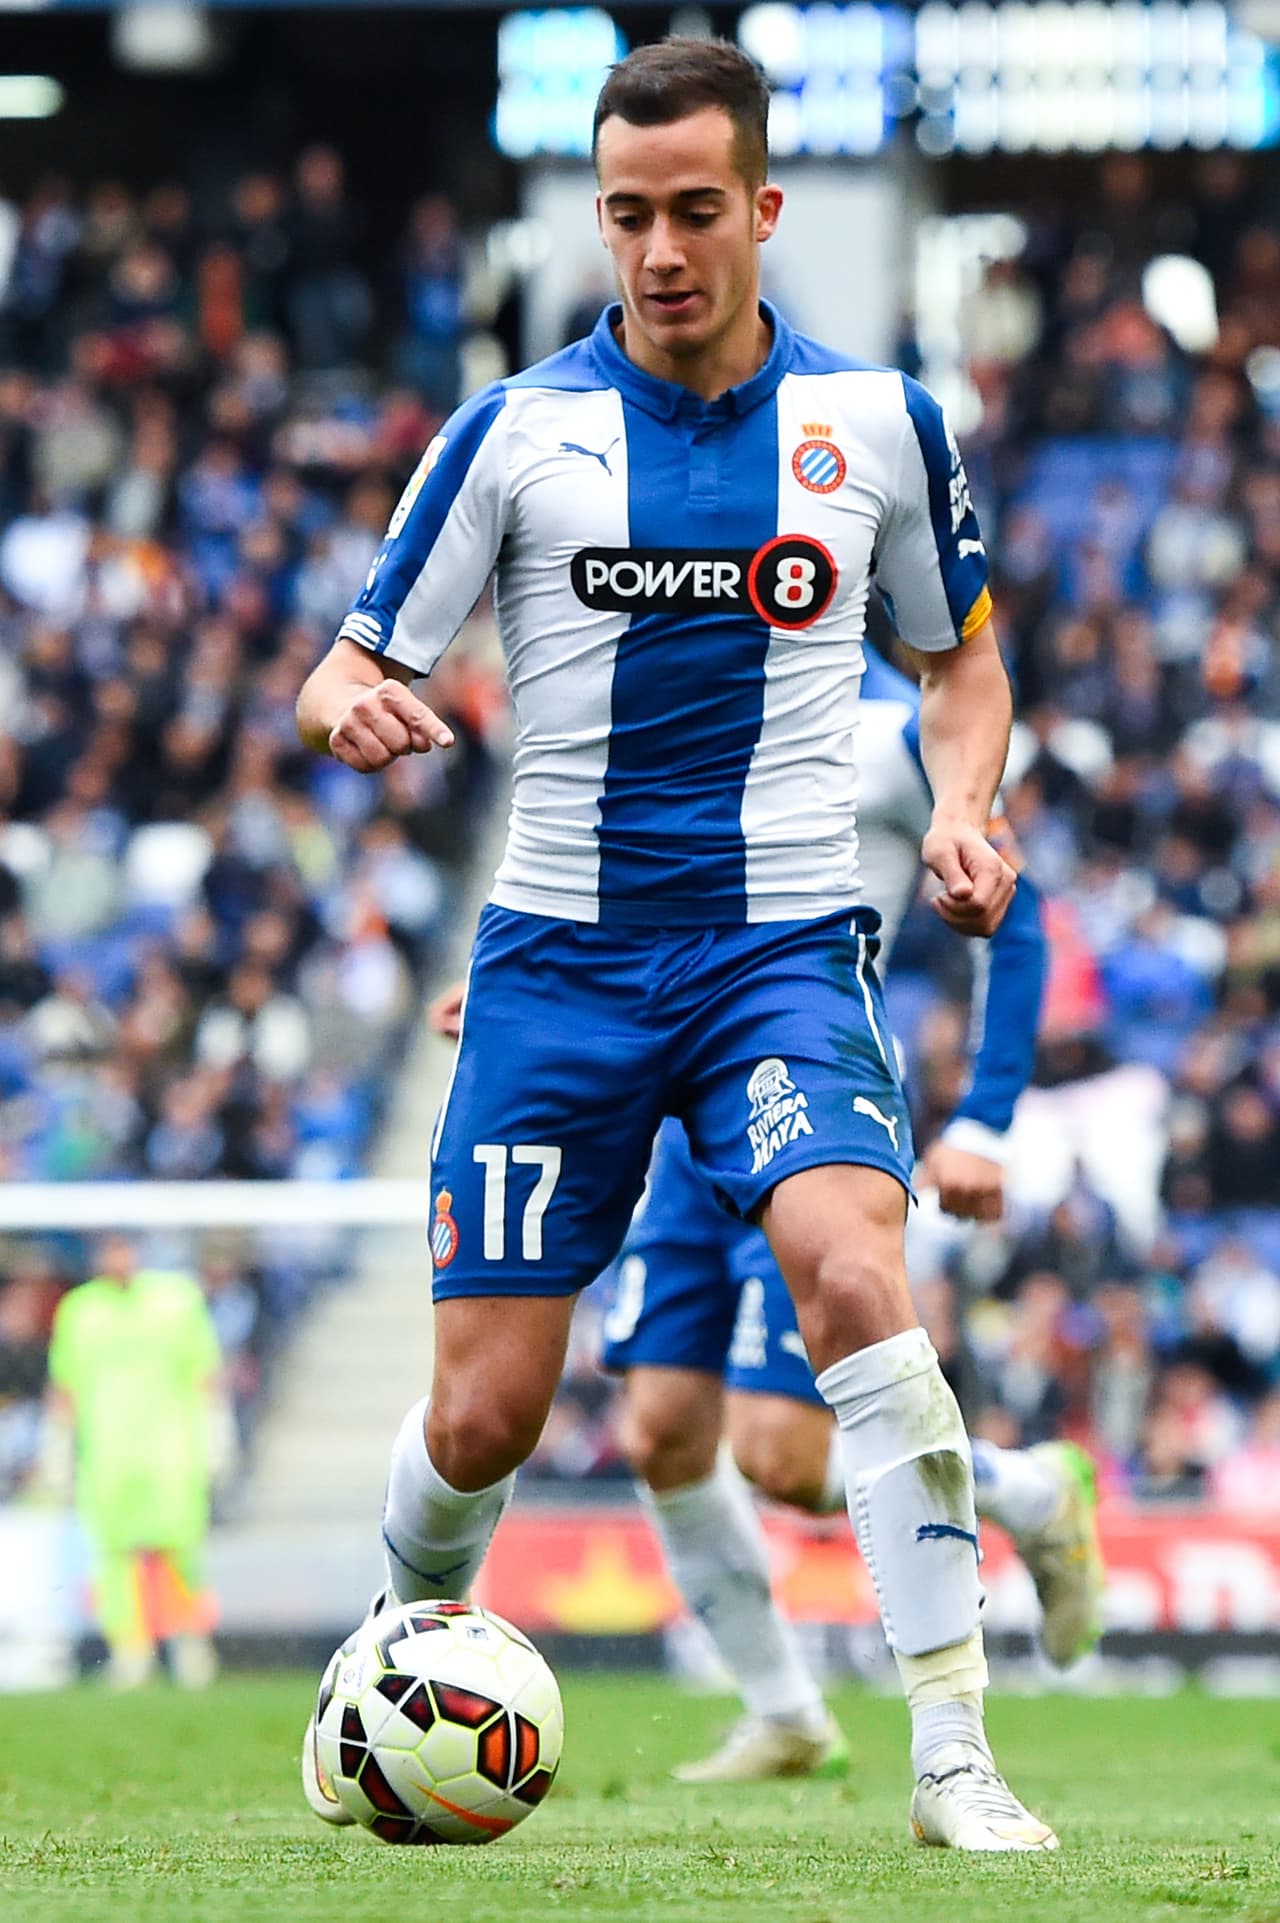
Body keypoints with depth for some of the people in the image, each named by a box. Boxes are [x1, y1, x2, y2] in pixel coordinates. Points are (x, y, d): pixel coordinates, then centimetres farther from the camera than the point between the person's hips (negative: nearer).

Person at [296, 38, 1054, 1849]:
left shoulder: (878, 422, 3)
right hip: (560, 955, 0)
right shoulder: (515, 430, 0)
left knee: (856, 1277, -27)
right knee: (483, 1412, -2)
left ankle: (954, 1762, -25)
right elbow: (349, 673, 2)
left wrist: (963, 804, -2)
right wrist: (351, 706, -22)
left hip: (785, 950, 0)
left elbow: (962, 653, 18)